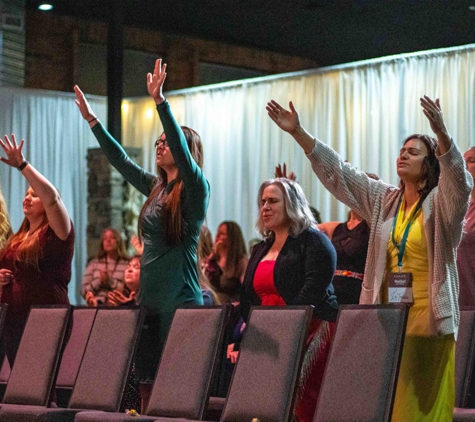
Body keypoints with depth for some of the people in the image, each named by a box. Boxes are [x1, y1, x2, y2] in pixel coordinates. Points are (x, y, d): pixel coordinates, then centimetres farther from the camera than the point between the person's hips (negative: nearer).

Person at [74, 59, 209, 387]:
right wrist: (92, 120, 24)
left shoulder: (195, 190, -6)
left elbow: (181, 147, -21)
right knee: (147, 379, 6)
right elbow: (120, 161, 24)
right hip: (149, 299, 8)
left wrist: (160, 101, -29)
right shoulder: (156, 187, 15)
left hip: (180, 301, -8)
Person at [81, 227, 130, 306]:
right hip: (96, 305, 2)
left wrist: (110, 281, -7)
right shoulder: (94, 264, 19)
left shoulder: (128, 264, 9)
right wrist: (99, 281, -2)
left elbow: (129, 292, 0)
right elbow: (84, 291, 13)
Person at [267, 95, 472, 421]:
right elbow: (337, 171, 11)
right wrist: (298, 132, 3)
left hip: (428, 321, -5)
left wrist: (442, 133, -42)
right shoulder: (383, 200, 13)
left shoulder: (441, 203, -2)